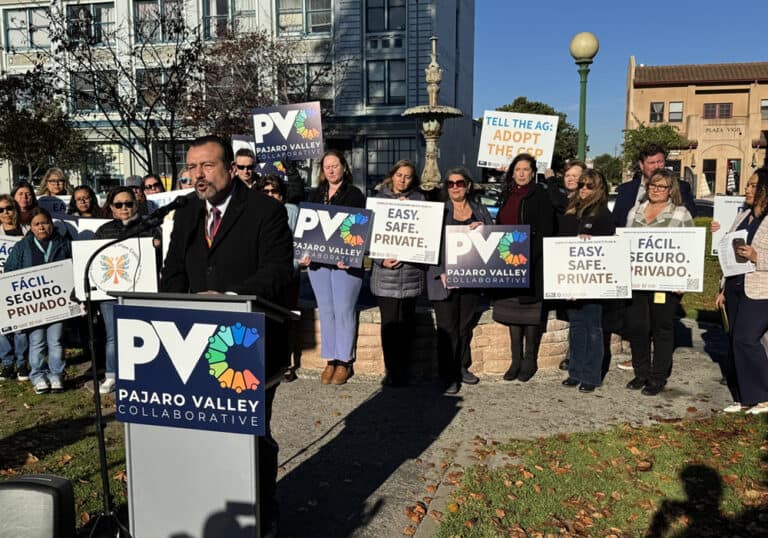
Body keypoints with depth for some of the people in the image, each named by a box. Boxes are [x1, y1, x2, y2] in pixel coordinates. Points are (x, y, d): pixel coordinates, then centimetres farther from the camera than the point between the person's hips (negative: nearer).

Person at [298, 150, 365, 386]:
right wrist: (304, 253, -2)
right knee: (325, 310, 7)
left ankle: (344, 361, 8)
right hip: (318, 259, 5)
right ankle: (331, 360, 15)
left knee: (344, 310, -3)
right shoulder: (315, 195, 15)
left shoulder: (355, 195, 0)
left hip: (345, 261, -5)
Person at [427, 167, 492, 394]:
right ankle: (449, 376, 6)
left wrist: (481, 229, -8)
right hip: (445, 277, -3)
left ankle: (462, 367, 27)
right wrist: (441, 272, -14)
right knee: (447, 328, -2)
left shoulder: (480, 211, 13)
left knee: (466, 324, 11)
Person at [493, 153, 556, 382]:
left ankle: (530, 360, 10)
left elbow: (545, 231, -10)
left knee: (529, 310, -1)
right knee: (512, 309, 8)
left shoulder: (540, 195, -3)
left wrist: (530, 257, -18)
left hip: (532, 263, -6)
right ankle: (516, 359, 16)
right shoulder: (507, 196, 16)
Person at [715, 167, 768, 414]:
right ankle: (744, 398, 19)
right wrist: (723, 289, 17)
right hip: (735, 288, 7)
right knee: (736, 341, 9)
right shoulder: (742, 217, 14)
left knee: (745, 340, -11)